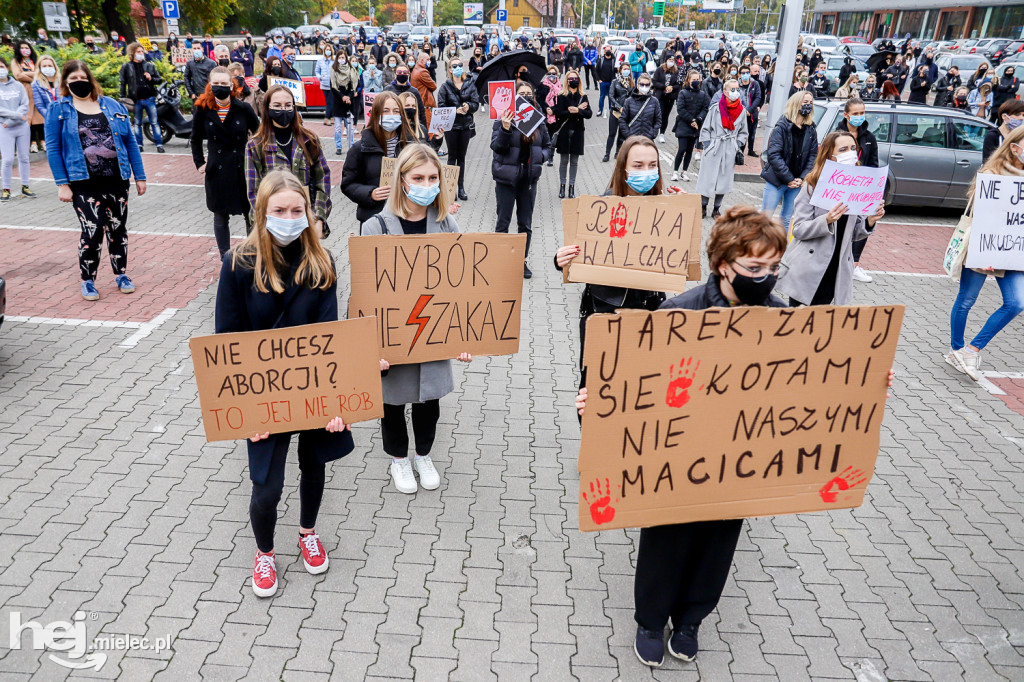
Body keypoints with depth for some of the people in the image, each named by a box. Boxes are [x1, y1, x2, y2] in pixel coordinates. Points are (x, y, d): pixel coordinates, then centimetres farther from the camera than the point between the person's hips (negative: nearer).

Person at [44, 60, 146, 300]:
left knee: (118, 228, 11)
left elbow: (130, 142, 10)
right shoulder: (58, 109, 3)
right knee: (93, 230, -8)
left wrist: (140, 176, 6)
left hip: (116, 180, 3)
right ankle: (87, 280, 12)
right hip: (84, 183, -3)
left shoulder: (112, 106, 9)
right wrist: (62, 184, -9)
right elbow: (53, 148, -1)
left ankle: (121, 274, 29)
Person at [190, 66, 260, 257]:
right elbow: (196, 139, 12)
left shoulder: (243, 109, -6)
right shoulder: (202, 110, -1)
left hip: (244, 169, -1)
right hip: (217, 171, 1)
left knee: (251, 215, 5)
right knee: (220, 218, 9)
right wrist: (199, 163, 6)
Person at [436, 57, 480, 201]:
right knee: (452, 156, 3)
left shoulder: (470, 84, 4)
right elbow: (441, 106, -7)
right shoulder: (445, 86, -2)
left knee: (462, 157, 9)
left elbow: (476, 103, 0)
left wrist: (468, 106, -20)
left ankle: (461, 187, 14)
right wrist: (455, 110, -20)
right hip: (451, 125, -2)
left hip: (466, 125, 2)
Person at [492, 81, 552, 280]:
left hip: (529, 177, 3)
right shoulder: (504, 118, -7)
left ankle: (522, 261, 21)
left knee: (526, 223, 10)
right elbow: (496, 146, -13)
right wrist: (505, 128, -28)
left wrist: (541, 156, -6)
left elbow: (548, 146, 14)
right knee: (503, 221, 4)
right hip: (506, 176, -3)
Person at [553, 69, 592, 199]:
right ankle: (562, 186, 12)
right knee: (564, 160, 3)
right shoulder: (561, 96, 0)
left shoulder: (583, 97, 8)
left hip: (578, 132, 2)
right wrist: (578, 110, -14)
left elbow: (589, 114, -2)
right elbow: (558, 113, -13)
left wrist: (576, 111, -18)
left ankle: (572, 186, 10)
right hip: (564, 131, -2)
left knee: (574, 161, 5)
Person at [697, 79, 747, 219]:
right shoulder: (716, 108, -5)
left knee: (724, 180, 7)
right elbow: (705, 129, 0)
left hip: (730, 150, 3)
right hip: (713, 148, -3)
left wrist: (738, 147, 3)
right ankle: (703, 207, 17)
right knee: (707, 178, 2)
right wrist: (706, 146, -5)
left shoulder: (742, 111, 4)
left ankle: (716, 209, 20)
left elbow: (743, 132, 15)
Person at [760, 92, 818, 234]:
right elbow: (773, 154, -15)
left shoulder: (810, 131, 7)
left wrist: (802, 178, -8)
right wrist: (789, 178, -16)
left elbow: (813, 156, 8)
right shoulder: (782, 127, -8)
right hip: (776, 181, -5)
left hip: (797, 183, 5)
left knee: (787, 220, 11)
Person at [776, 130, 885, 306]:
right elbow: (798, 229, -13)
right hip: (806, 271, -4)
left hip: (836, 272, 4)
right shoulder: (813, 185, -7)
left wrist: (870, 222, -9)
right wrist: (827, 221, -27)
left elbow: (854, 234, 10)